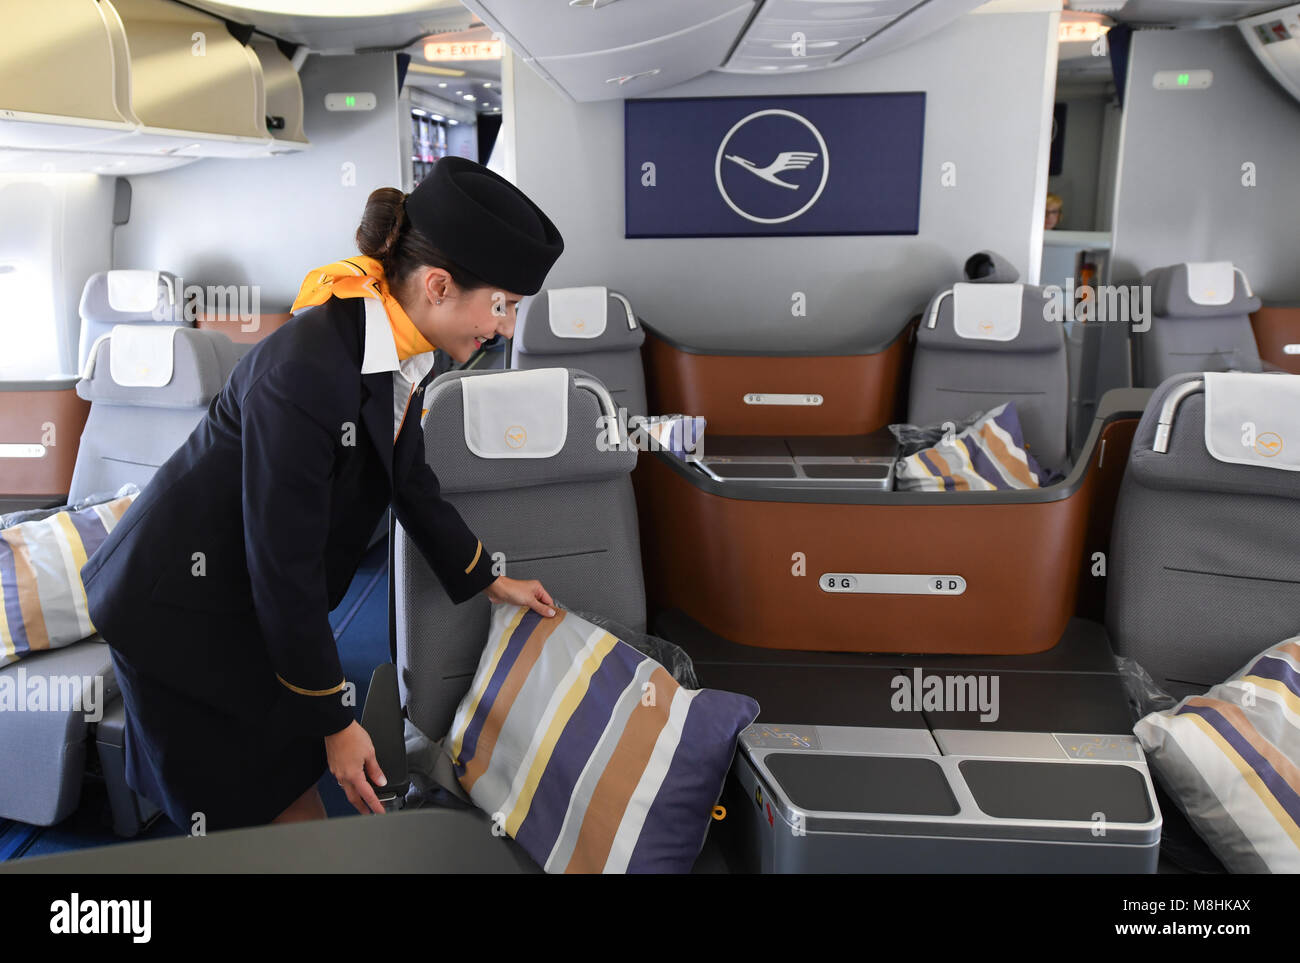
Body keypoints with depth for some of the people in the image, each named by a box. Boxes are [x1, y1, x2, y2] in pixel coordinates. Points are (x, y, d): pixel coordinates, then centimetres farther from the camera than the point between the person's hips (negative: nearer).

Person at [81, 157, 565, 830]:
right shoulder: (306, 371, -33)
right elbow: (284, 570, -26)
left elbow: (408, 478, 11)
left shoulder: (401, 348, -6)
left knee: (294, 784, 13)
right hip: (181, 613, -7)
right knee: (258, 818, 3)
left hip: (260, 604, 8)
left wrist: (488, 581, 21)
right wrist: (334, 722, -16)